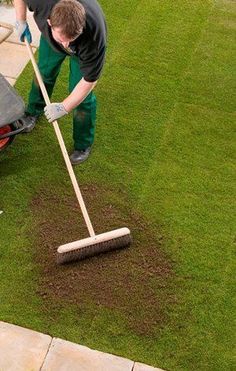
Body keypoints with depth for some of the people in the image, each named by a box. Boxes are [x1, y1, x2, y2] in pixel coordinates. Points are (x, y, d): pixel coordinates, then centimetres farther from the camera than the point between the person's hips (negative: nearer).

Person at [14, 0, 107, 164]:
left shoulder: (94, 36, -46)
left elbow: (89, 81, -32)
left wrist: (64, 108, -29)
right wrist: (21, 21, -17)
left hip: (85, 46, -3)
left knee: (82, 96, -5)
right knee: (44, 73, 19)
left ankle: (83, 145, 17)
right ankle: (33, 111, 49)